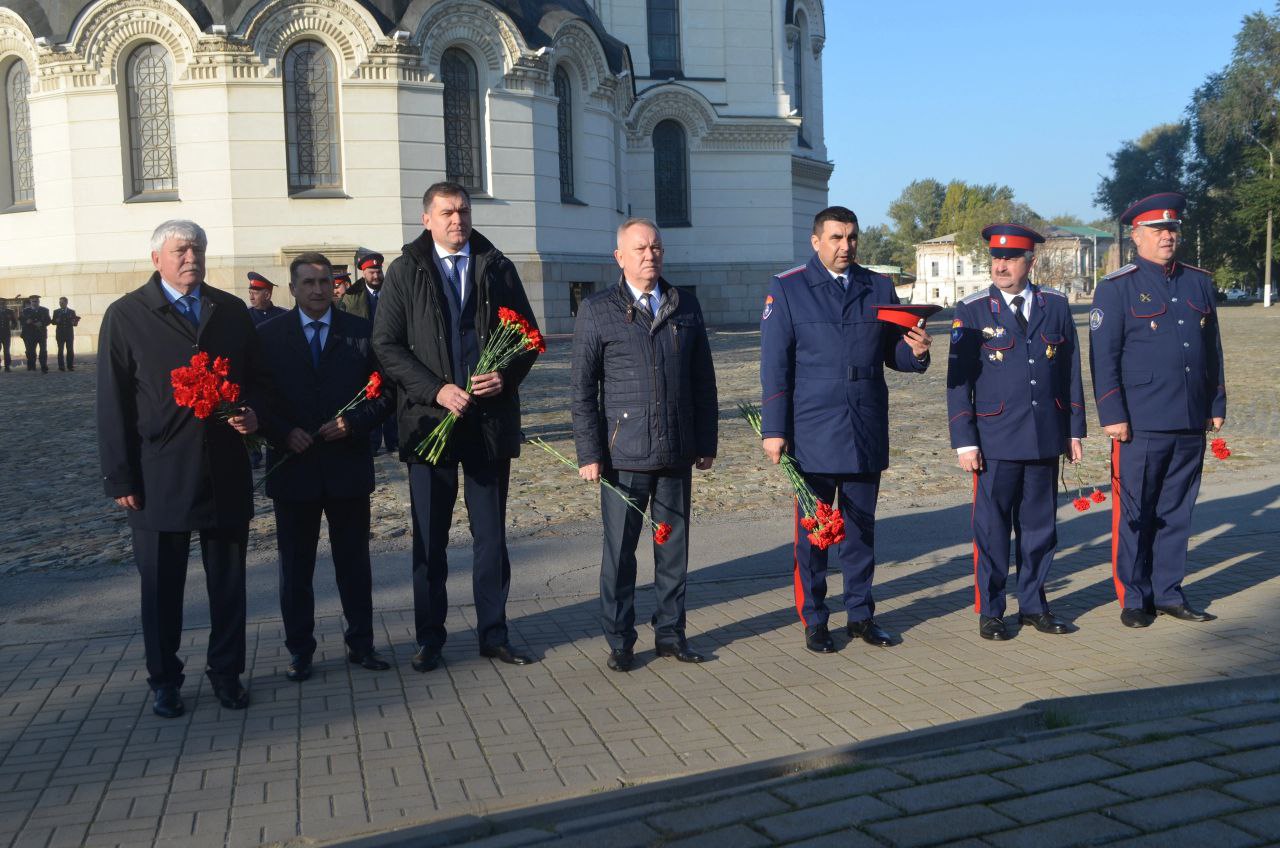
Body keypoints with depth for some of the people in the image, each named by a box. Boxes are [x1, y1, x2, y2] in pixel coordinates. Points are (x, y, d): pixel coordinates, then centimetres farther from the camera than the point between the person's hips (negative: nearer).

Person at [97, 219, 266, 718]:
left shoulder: (232, 311, 9)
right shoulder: (126, 316, 0)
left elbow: (258, 378, 15)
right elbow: (113, 404, -2)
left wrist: (253, 411, -8)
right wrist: (119, 478, -6)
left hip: (226, 472, 3)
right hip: (159, 477, -2)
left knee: (228, 580, 10)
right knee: (161, 584, 8)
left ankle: (226, 672, 25)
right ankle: (164, 680, 24)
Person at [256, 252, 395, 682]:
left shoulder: (361, 332, 2)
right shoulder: (268, 335, 2)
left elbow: (385, 392, 2)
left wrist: (353, 423, -13)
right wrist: (284, 433, -14)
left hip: (348, 465, 0)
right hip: (294, 467, 0)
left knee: (354, 561, 10)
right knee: (295, 566, 9)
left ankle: (361, 644, 22)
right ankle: (299, 651, 20)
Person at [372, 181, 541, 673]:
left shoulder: (497, 267, 8)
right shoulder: (405, 272, 2)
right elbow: (387, 345, -3)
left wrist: (508, 376, -10)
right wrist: (436, 390, -15)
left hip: (491, 419, 2)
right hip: (429, 419, -1)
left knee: (491, 534, 9)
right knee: (430, 537, 7)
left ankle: (493, 634, 20)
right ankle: (429, 639, 19)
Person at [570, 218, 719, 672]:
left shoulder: (686, 306, 10)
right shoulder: (596, 311, 0)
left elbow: (703, 380, 13)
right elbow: (582, 390, -1)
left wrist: (706, 442, 9)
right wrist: (589, 453, -6)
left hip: (677, 452, 3)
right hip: (624, 454, -3)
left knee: (674, 546, 9)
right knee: (619, 549, 3)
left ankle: (670, 632, 22)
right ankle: (620, 641, 16)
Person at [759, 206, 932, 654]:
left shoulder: (879, 288, 10)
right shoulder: (787, 288, 0)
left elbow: (892, 353, 14)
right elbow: (774, 364, -3)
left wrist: (915, 351, -10)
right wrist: (773, 430, -8)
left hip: (868, 434, 3)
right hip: (813, 435, -3)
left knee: (861, 528, 12)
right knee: (813, 531, 4)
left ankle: (861, 614, 24)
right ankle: (814, 621, 16)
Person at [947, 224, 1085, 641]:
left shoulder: (1055, 305, 7)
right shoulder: (971, 311, -2)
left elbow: (1070, 371, 11)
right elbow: (958, 380, -3)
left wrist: (1074, 430, 9)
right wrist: (964, 441, -8)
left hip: (1045, 439, 3)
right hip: (995, 442, -3)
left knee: (1039, 526, 10)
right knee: (991, 528, 2)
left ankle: (1033, 604, 24)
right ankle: (990, 612, 14)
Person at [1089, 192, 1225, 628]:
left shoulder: (1200, 282, 13)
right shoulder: (1116, 287, -3)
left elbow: (1213, 350, 17)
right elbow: (1104, 357, -6)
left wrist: (1217, 406, 12)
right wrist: (1113, 415, -12)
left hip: (1191, 425, 5)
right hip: (1141, 425, -5)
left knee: (1176, 512, 11)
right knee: (1133, 514, 2)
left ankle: (1168, 593, 23)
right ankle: (1134, 599, 13)